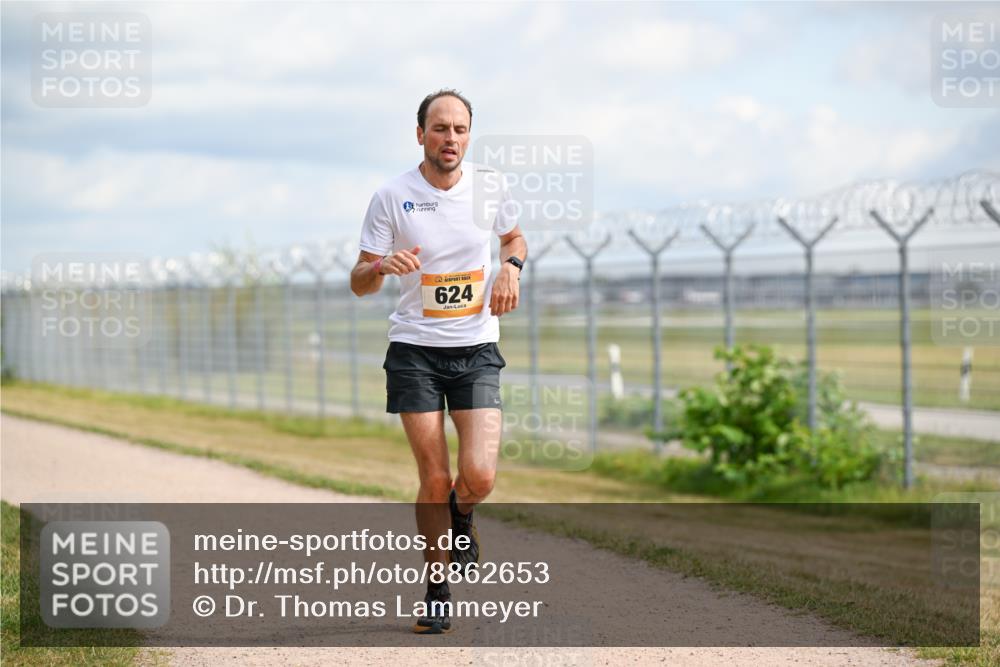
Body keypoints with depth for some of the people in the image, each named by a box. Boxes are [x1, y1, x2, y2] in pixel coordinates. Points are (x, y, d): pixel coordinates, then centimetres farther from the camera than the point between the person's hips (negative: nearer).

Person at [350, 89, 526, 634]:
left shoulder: (489, 186, 1)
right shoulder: (391, 197, -6)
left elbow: (514, 238, 21)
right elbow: (359, 283, -3)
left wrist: (510, 266, -2)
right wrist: (383, 266, -25)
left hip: (477, 350, 1)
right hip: (414, 349, -1)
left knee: (479, 476, -13)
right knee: (434, 480, -4)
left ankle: (461, 515, 25)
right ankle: (437, 593, 14)